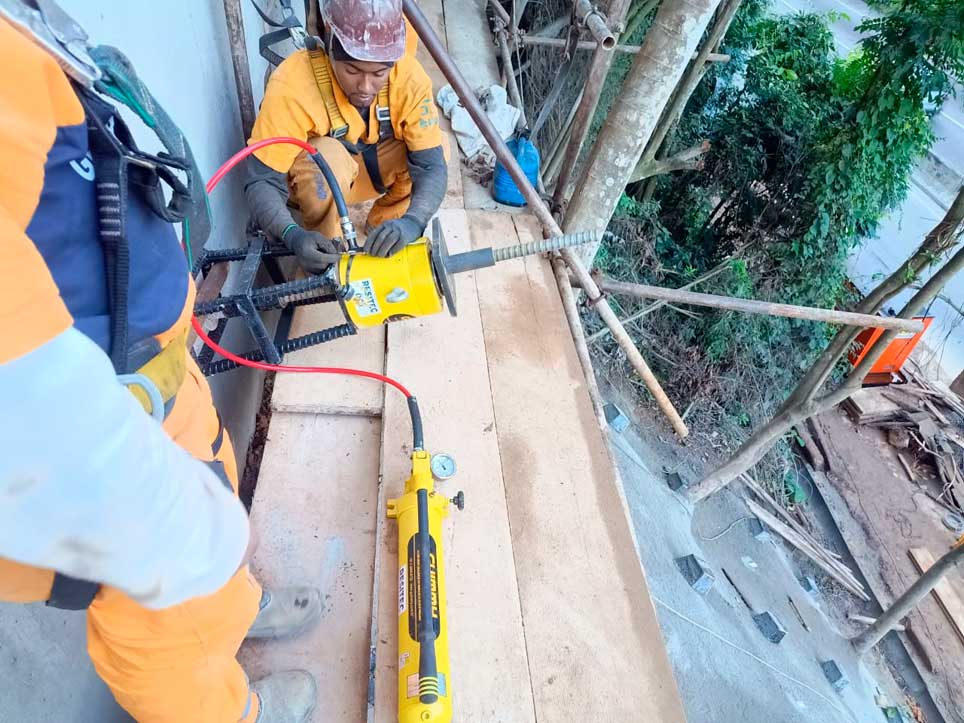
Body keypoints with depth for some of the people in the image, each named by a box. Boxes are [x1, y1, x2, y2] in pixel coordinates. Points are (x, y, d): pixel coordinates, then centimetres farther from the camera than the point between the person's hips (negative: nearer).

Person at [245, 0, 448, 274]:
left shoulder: (409, 76, -26)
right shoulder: (291, 85, -34)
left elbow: (432, 165, -28)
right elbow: (262, 181, -32)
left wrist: (411, 222, -48)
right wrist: (293, 235, -51)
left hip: (372, 169, 3)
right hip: (312, 179, -3)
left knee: (435, 148, -22)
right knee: (328, 157, -37)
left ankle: (383, 221, 5)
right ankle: (323, 260, -10)